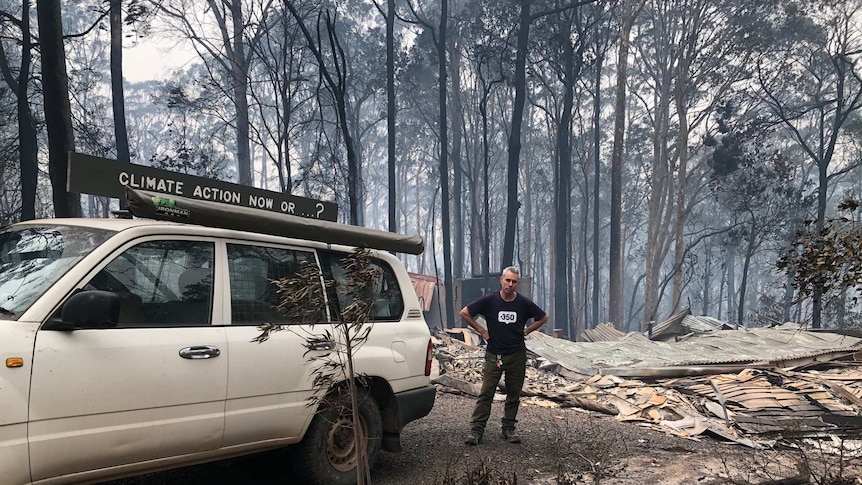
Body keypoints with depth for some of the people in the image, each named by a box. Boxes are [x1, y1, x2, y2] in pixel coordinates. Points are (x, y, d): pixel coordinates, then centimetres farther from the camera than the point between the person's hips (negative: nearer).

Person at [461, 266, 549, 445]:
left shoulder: (524, 303, -3)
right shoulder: (489, 300, -8)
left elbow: (543, 317, 13)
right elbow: (465, 313, 0)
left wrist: (526, 331, 5)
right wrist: (481, 331, -1)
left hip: (517, 355, 2)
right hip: (494, 355, -2)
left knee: (514, 395, 10)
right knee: (486, 394, -2)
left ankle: (509, 428, 22)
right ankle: (476, 430, 3)